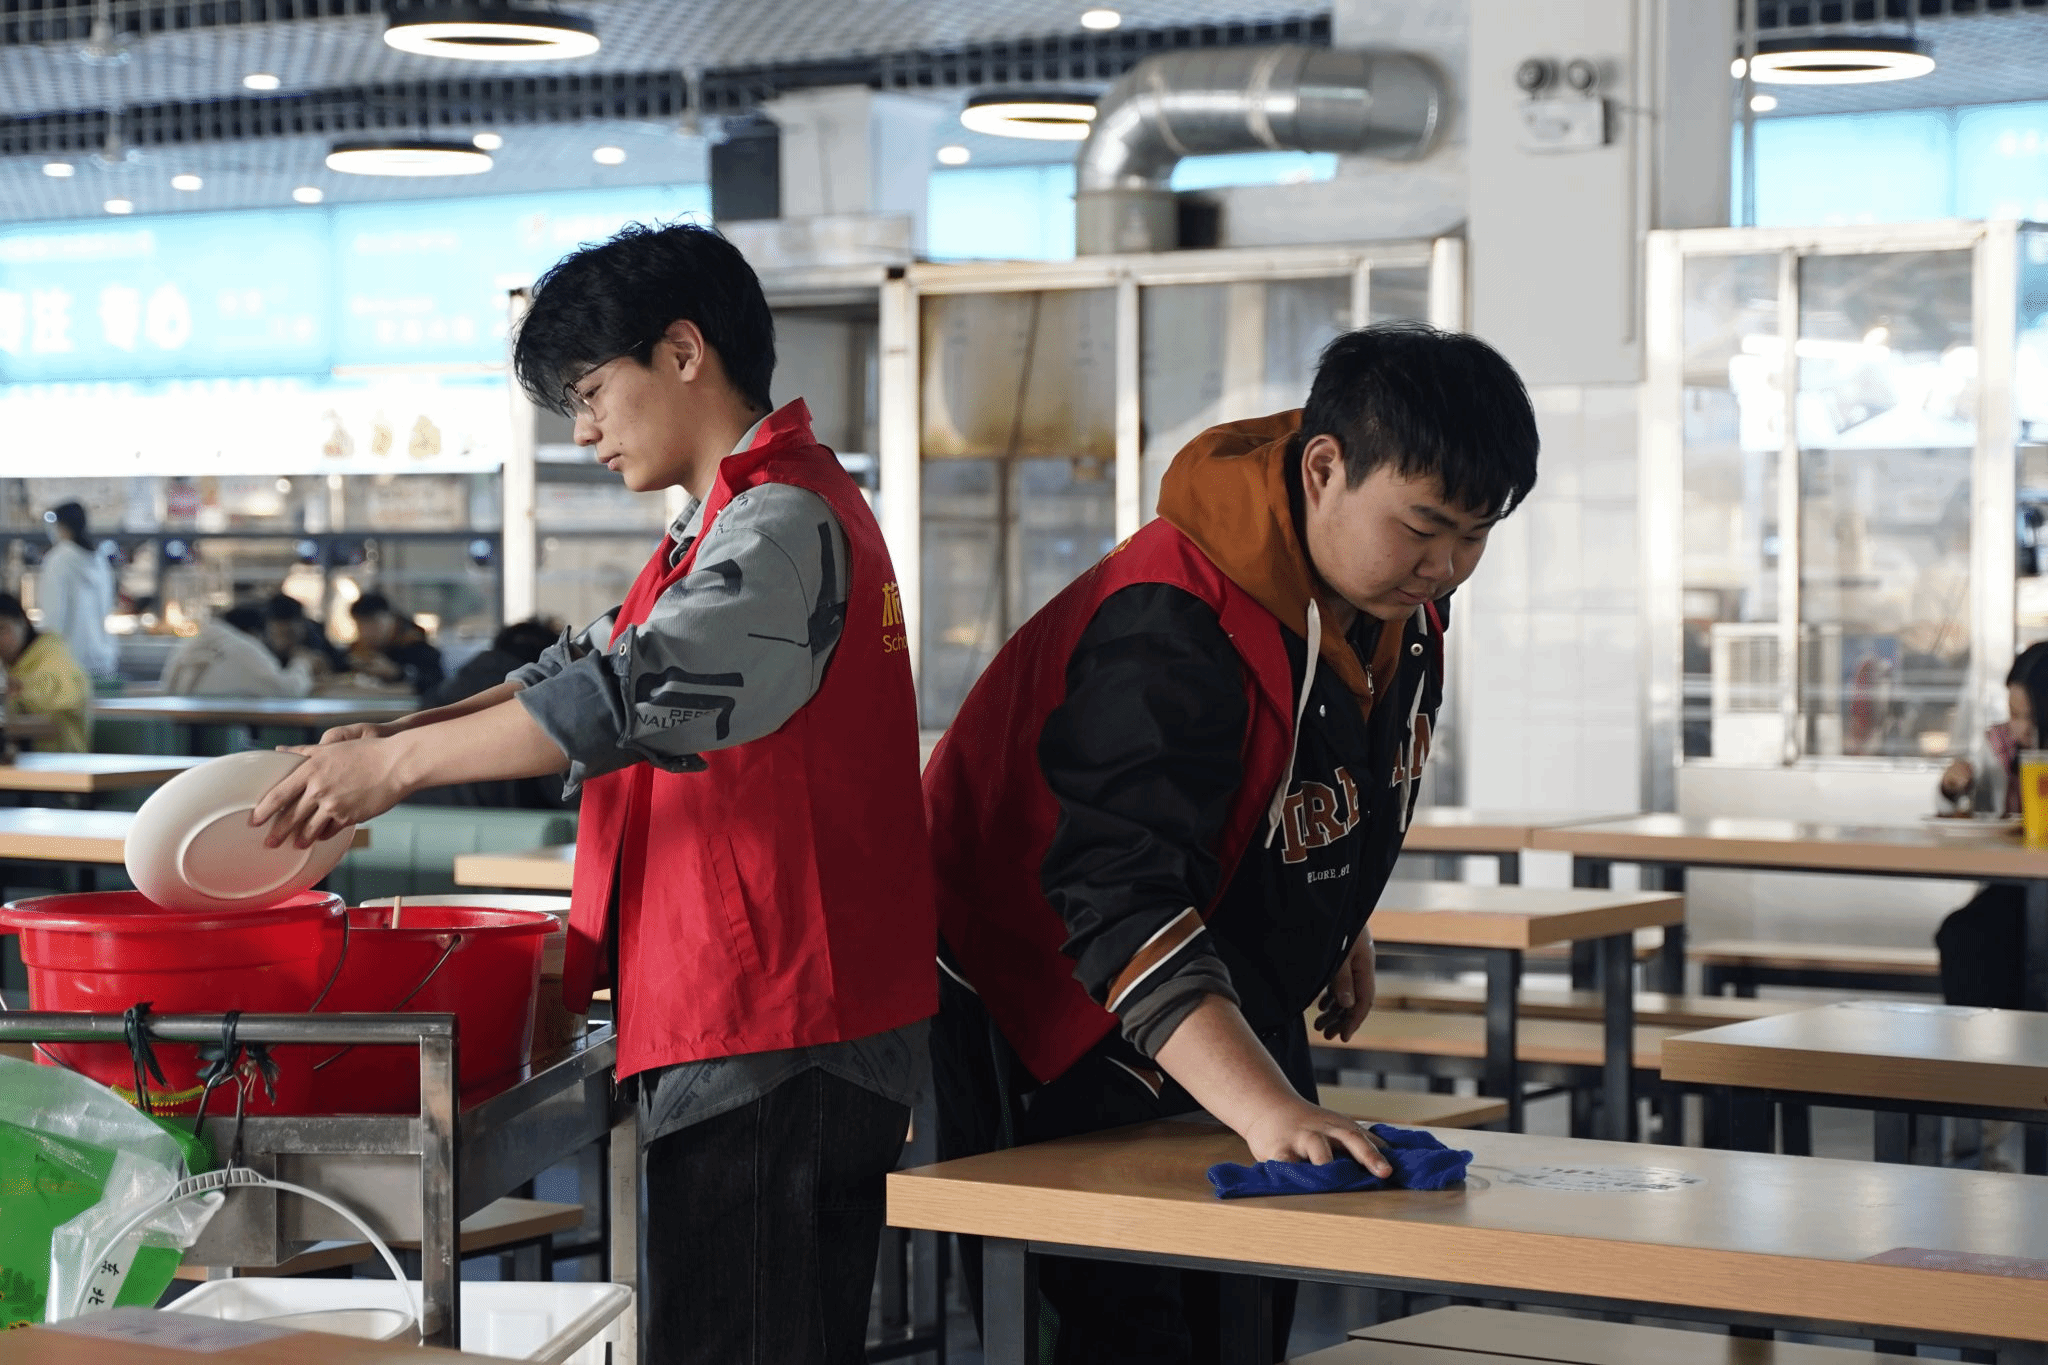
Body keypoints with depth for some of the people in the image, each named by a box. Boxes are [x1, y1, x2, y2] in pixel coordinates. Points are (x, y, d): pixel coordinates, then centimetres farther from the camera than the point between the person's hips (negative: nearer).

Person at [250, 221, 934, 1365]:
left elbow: (631, 695, -24)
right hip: (769, 1023, 10)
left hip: (774, 1037, -10)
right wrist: (392, 738, 8)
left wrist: (401, 764, -16)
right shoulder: (752, 517, 20)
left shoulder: (785, 520, -15)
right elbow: (600, 662, 21)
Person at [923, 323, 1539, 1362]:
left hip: (1238, 1018, 9)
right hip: (1064, 1029, -9)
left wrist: (1336, 921, 24)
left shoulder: (1400, 590, -6)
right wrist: (1263, 1106, -53)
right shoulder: (1169, 631, -35)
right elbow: (1121, 906, -43)